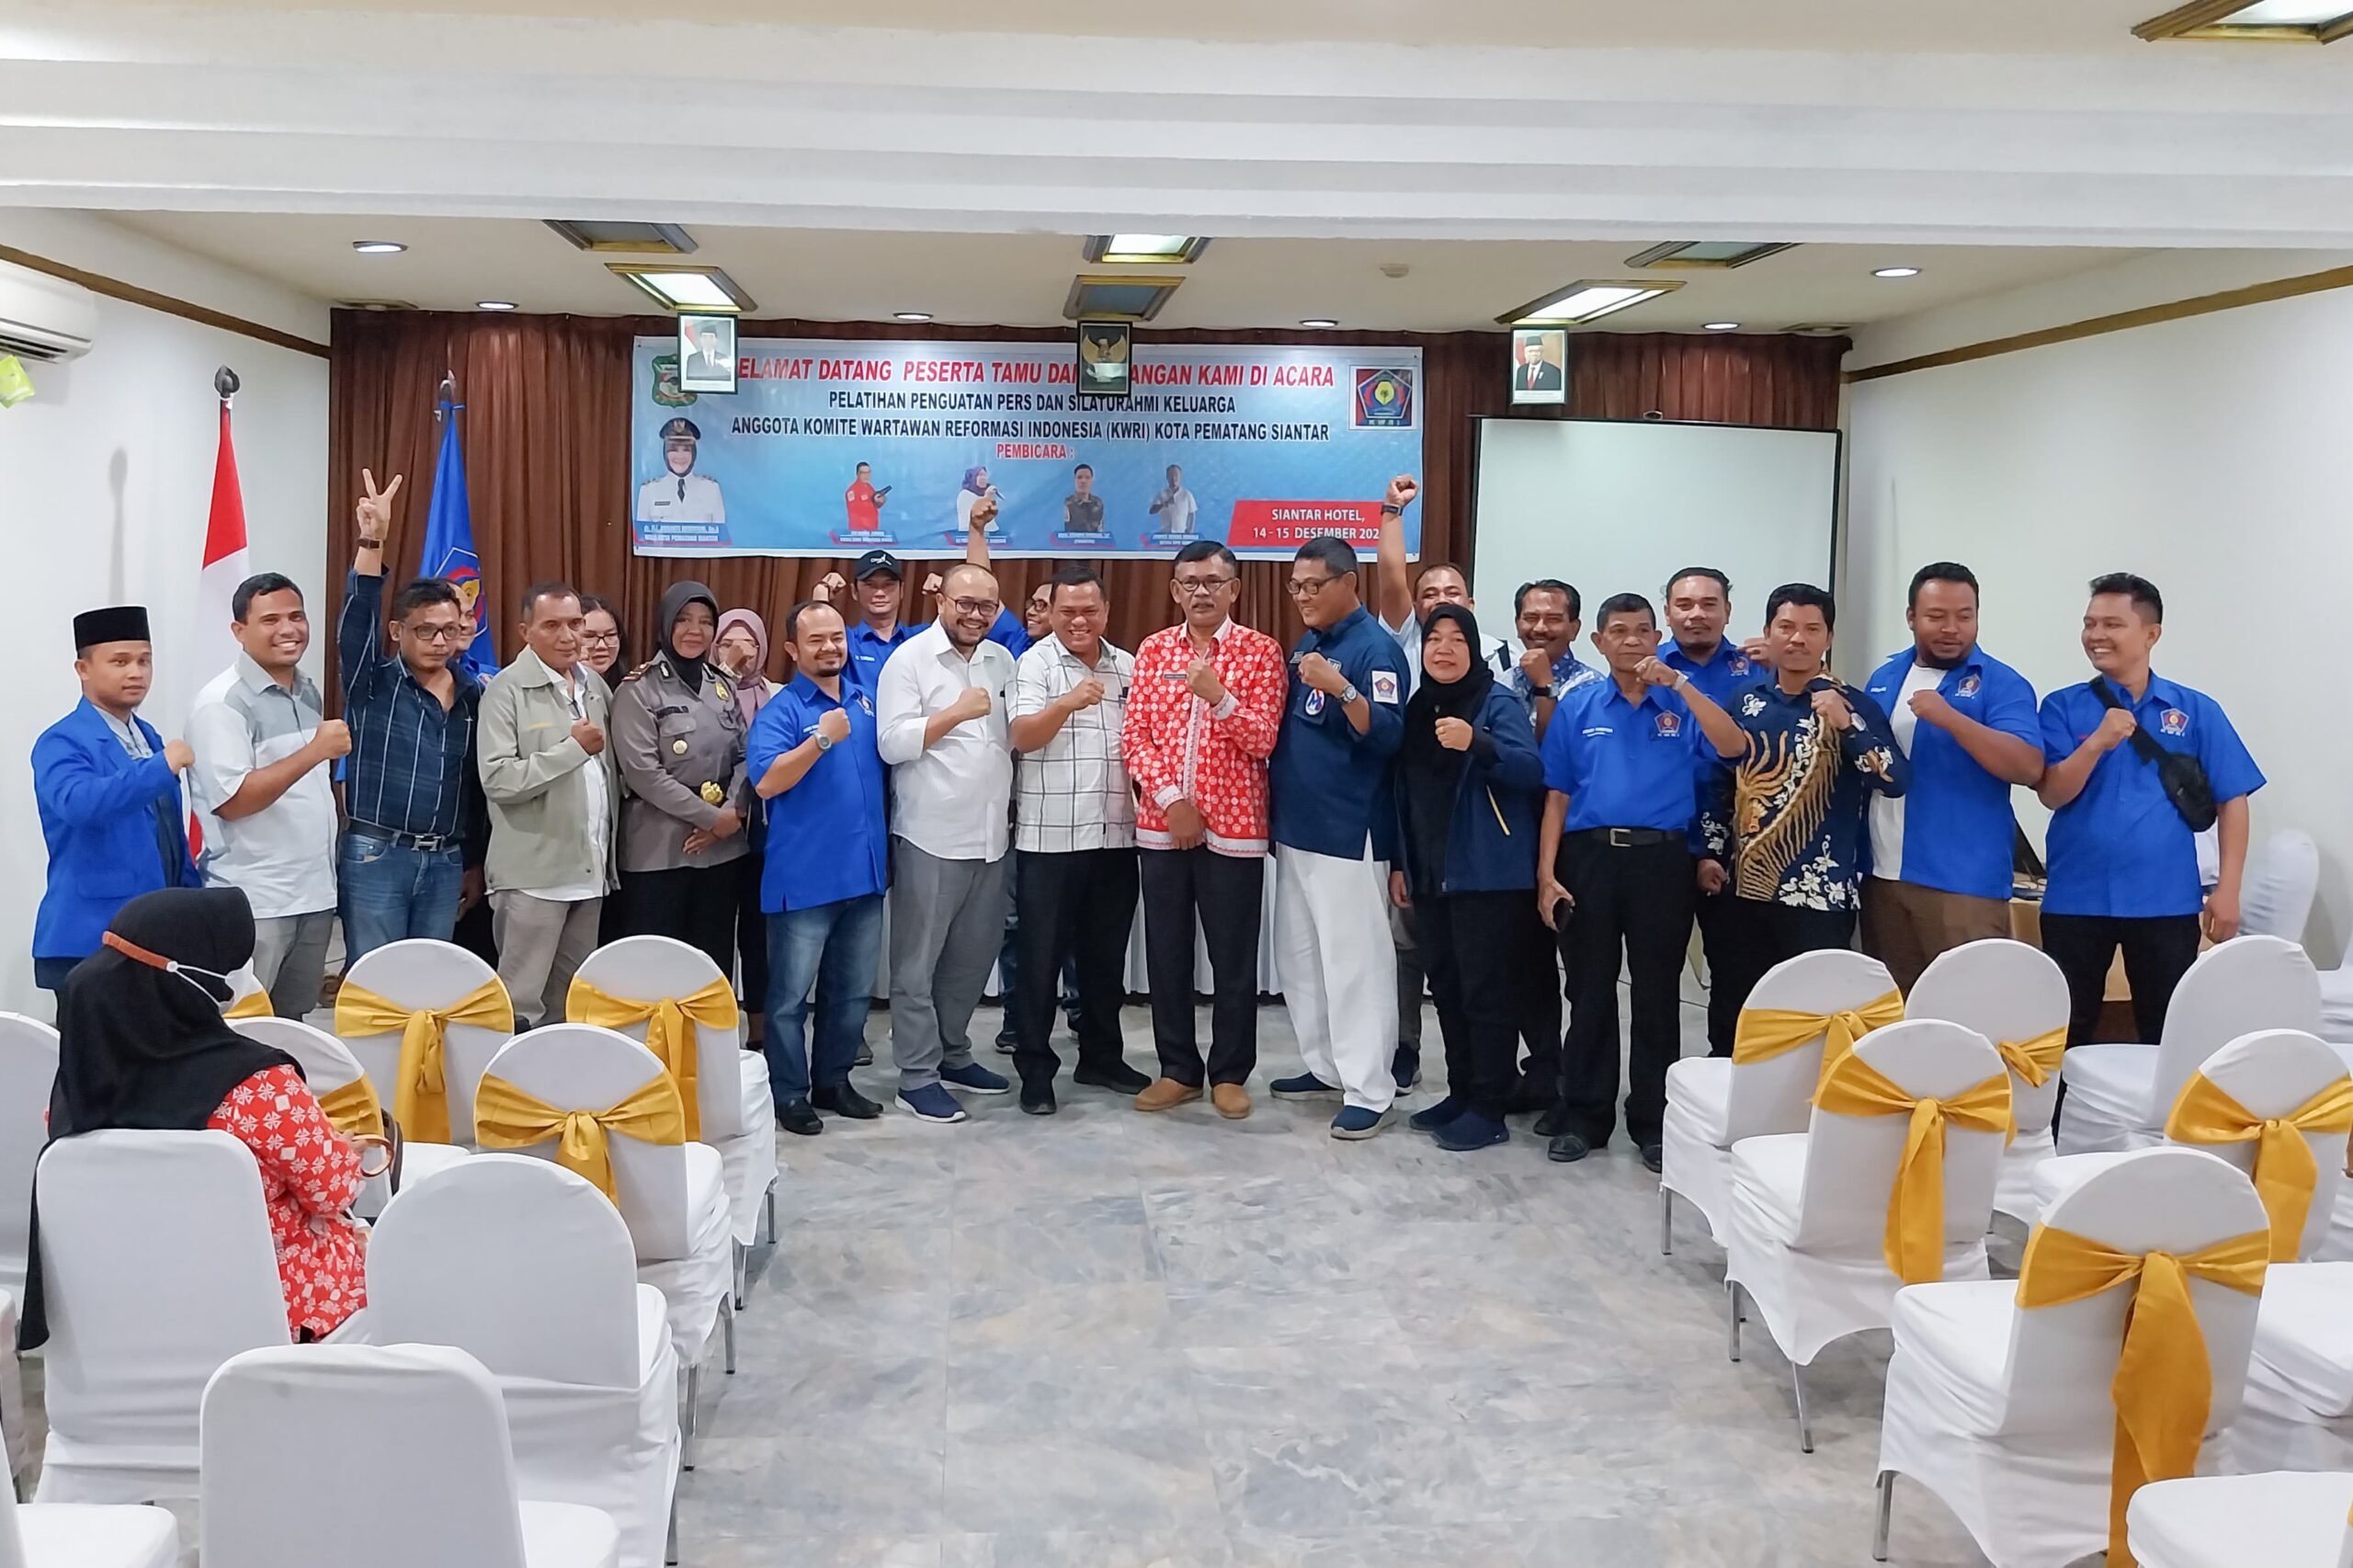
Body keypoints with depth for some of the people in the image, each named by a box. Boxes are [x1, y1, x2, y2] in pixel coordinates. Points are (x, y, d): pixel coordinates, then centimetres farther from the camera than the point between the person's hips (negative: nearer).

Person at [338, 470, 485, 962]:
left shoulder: (474, 696, 9)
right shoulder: (373, 682, -1)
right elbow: (357, 617, -18)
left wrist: (477, 863, 13)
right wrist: (371, 541, -32)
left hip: (446, 862, 4)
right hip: (376, 856, -4)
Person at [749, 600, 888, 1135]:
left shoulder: (866, 701, 11)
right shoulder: (780, 711, -8)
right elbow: (766, 782, -21)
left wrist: (886, 848, 14)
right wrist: (822, 738, -28)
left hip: (864, 871, 6)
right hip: (805, 878, -6)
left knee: (853, 991, 15)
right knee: (791, 995, 2)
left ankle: (832, 1082, 28)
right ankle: (788, 1094, 13)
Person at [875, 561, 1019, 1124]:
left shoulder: (1002, 661, 11)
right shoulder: (909, 660, -7)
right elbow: (892, 743, -14)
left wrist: (1011, 805, 11)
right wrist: (956, 713, -19)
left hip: (990, 836, 6)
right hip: (930, 838, -6)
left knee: (974, 954, 15)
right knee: (919, 961, 1)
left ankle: (952, 1053, 30)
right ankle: (917, 1076, 8)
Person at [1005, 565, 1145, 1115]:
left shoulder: (1128, 668, 11)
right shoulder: (1035, 663, -4)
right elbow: (1022, 737, -16)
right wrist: (1068, 703, -31)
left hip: (1116, 835, 5)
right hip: (1050, 837, -5)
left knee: (1106, 954, 13)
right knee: (1042, 956, 1)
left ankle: (1101, 1057, 25)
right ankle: (1035, 1068, 9)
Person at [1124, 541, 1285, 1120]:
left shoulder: (1261, 652, -1)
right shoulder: (1153, 650, 7)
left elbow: (1262, 740, -8)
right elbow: (1133, 735, 3)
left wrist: (1218, 696, -24)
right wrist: (1171, 799, -9)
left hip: (1234, 827, -3)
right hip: (1161, 826, 3)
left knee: (1234, 958, 4)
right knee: (1166, 954, 9)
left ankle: (1230, 1073, 17)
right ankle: (1178, 1069, 21)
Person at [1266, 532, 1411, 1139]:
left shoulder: (1376, 648, -11)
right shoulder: (1305, 644, 14)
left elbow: (1388, 735, -20)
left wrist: (1341, 689, -33)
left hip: (1346, 833, -9)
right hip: (1294, 827, 9)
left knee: (1353, 962, -6)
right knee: (1297, 955, 15)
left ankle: (1369, 1090, 0)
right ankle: (1327, 1066, 27)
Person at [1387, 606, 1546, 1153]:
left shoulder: (1499, 703, -7)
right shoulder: (1418, 708, 12)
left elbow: (1530, 769, -21)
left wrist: (1476, 744, -37)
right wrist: (1400, 863, 17)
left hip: (1487, 874, -7)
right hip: (1429, 874, 7)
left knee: (1486, 990, -4)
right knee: (1445, 986, 12)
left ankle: (1488, 1110, 3)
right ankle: (1461, 1094, 23)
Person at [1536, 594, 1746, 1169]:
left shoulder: (1681, 705, 5)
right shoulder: (1577, 707, 7)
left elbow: (1734, 747, -13)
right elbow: (1557, 796, 7)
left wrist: (1678, 682, -17)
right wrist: (1546, 874, -1)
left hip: (1661, 859, 0)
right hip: (1590, 857, 1)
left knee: (1657, 994, 5)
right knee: (1591, 992, 7)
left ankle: (1653, 1120, 15)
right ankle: (1584, 1115, 16)